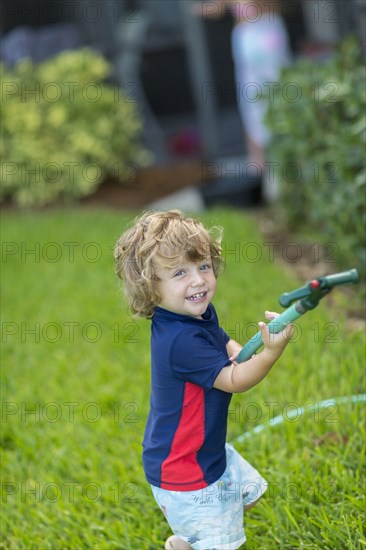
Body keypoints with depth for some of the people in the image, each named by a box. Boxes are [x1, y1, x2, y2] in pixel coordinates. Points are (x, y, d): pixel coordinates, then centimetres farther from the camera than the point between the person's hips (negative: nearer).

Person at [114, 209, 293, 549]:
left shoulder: (200, 314, -3)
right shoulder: (180, 340, -33)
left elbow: (224, 343, 14)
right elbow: (233, 381, -29)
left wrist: (241, 354, -9)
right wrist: (271, 353, -44)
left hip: (208, 449, 10)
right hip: (183, 468, -10)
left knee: (248, 491, 30)